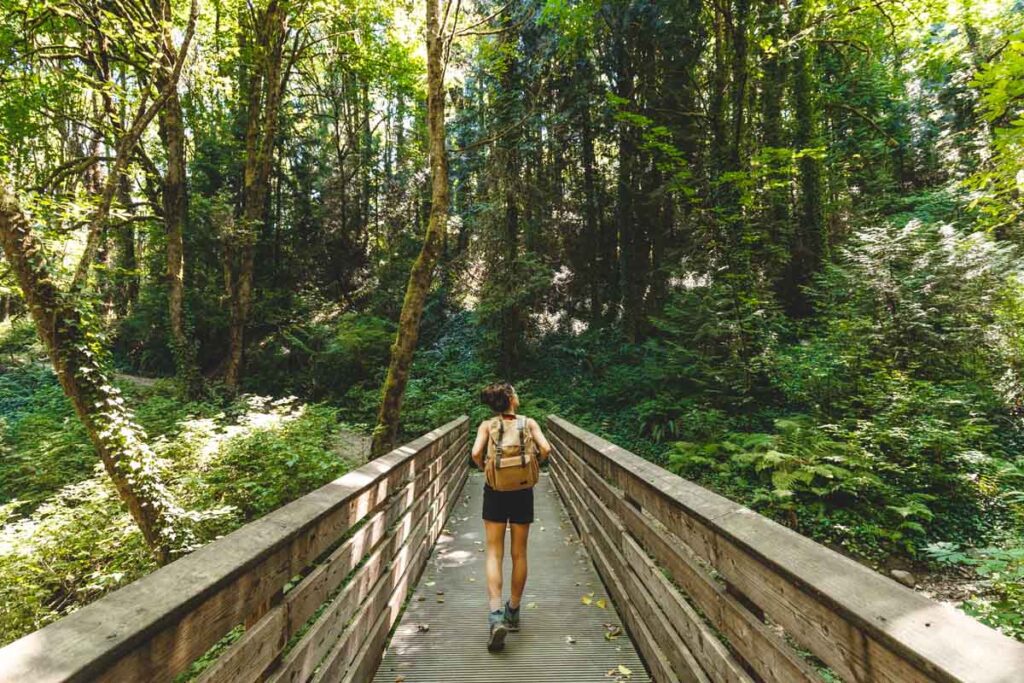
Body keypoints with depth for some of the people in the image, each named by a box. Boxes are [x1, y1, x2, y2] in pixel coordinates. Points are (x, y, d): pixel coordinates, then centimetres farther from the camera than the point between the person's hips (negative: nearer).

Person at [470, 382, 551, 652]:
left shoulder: (487, 425, -2)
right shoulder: (529, 422, -1)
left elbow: (476, 453, -16)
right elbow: (545, 449, -13)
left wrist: (485, 469, 3)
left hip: (495, 491, -1)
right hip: (522, 492, 1)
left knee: (494, 554, 5)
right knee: (519, 554, 15)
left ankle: (496, 614, -8)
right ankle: (513, 612, 29)